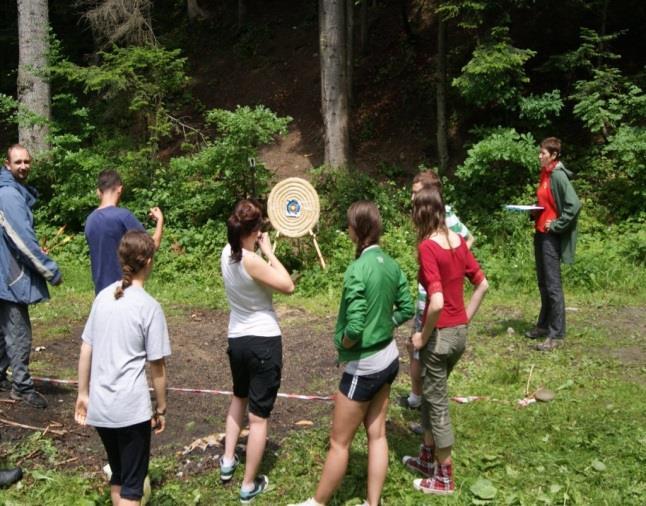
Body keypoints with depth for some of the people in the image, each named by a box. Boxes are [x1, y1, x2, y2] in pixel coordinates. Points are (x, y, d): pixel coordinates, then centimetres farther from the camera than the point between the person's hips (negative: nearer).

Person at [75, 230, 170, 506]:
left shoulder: (103, 297, 3)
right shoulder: (149, 307, -12)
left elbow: (85, 351, 8)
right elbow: (157, 365, -8)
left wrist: (83, 394, 18)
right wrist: (161, 407, 3)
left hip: (99, 407, 5)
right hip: (131, 408, -5)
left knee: (117, 474, 22)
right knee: (132, 483, 7)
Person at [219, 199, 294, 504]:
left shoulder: (227, 253, -2)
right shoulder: (251, 260, -23)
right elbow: (288, 286, -16)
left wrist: (262, 252, 0)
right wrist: (269, 251, -10)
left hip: (236, 339, 7)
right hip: (264, 341, -7)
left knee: (239, 397, 32)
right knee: (259, 415, 5)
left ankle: (228, 461, 37)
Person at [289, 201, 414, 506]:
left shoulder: (358, 270, -25)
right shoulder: (391, 264, -1)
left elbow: (354, 328, -28)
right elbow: (406, 309, 6)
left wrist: (340, 343, -9)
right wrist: (383, 327, 8)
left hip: (364, 365, -8)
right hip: (388, 358, 8)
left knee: (339, 442, 9)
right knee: (377, 434, 17)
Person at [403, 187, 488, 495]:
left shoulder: (427, 247, -19)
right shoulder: (458, 241, 3)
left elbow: (437, 302, -27)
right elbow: (482, 285, 9)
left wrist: (423, 336, -13)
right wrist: (465, 320, 14)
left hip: (440, 335, -8)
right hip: (460, 333, 8)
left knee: (437, 403, 8)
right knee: (431, 394, 24)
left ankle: (444, 477, 22)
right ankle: (428, 458, 39)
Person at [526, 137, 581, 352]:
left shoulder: (558, 175, -15)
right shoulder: (545, 174, 12)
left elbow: (574, 205, -23)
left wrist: (556, 225, -17)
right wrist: (533, 212, 6)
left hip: (551, 236, -9)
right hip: (540, 233, 9)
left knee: (553, 285, -6)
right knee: (543, 283, 17)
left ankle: (557, 335, -1)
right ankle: (544, 325, 28)